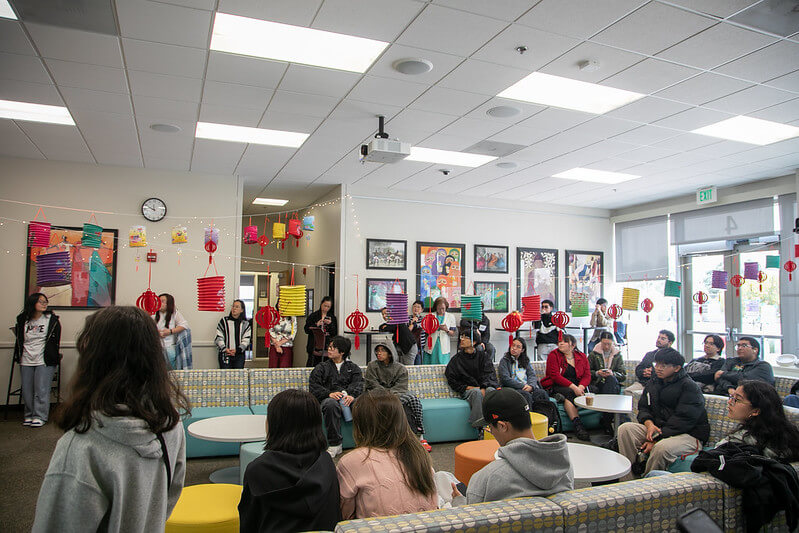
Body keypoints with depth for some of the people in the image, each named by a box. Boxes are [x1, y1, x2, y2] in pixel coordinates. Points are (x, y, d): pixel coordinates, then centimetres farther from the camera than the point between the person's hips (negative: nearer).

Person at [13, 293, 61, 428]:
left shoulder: (52, 319, 1)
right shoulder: (23, 320, 9)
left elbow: (56, 340, 3)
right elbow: (19, 339, 21)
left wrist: (54, 358, 0)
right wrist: (18, 356, 18)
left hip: (44, 361, -3)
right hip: (26, 361, 4)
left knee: (41, 390, -6)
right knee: (26, 390, 6)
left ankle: (40, 416, 2)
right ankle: (29, 415, 20)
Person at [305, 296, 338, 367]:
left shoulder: (332, 318, 11)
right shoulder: (313, 316, 6)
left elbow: (335, 333, 6)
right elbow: (306, 330, 1)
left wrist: (330, 324, -9)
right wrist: (316, 325, -13)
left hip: (327, 347, 1)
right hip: (314, 346, -1)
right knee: (312, 365, -4)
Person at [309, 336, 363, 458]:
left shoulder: (353, 368, 22)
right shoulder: (321, 367, 20)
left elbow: (358, 384, 4)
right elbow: (314, 387, 5)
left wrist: (352, 395, -20)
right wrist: (329, 393, -15)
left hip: (349, 399, 1)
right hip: (328, 398, 0)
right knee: (331, 404, -37)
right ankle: (335, 444, -29)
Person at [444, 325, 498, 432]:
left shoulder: (482, 356, 13)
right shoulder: (456, 359, 12)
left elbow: (489, 374, 1)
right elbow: (452, 380, 8)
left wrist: (484, 388, -19)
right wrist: (467, 387, -6)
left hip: (485, 386, 1)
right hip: (467, 390, -1)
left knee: (491, 390, -34)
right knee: (476, 392, -36)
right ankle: (479, 424, -44)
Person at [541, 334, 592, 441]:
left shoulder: (582, 356, 13)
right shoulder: (554, 355, 0)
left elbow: (587, 375, 6)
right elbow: (555, 376, -11)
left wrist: (581, 387, -17)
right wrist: (573, 387, -22)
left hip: (577, 387, 4)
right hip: (556, 387, -3)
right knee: (569, 393, -35)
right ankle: (577, 425, -40)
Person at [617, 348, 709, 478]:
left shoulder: (690, 387, -9)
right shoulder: (653, 383, 14)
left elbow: (683, 420, -17)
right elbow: (643, 408, 15)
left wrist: (656, 440, -21)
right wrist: (649, 424, -10)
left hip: (689, 434, -7)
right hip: (657, 429, 7)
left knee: (661, 448, -37)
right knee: (625, 429, -16)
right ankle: (627, 481, -15)